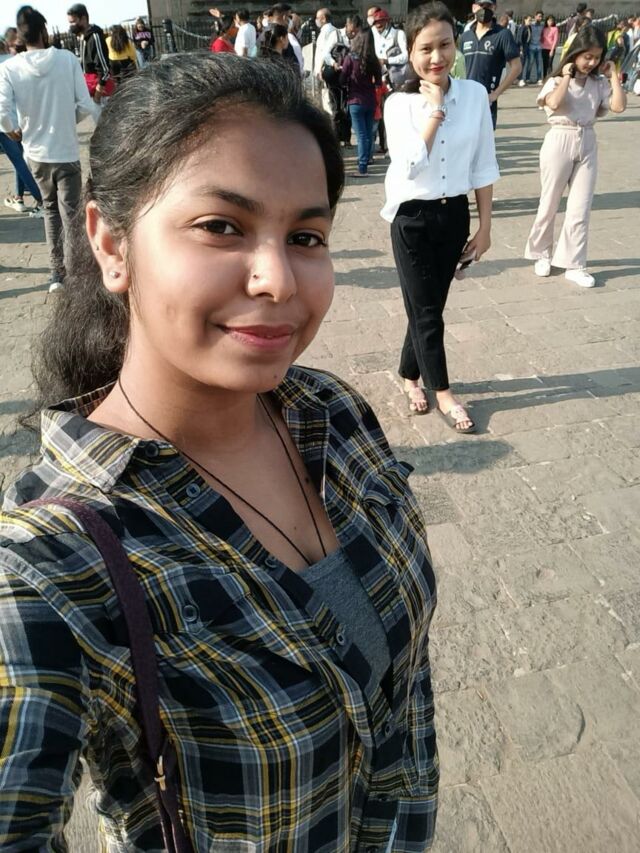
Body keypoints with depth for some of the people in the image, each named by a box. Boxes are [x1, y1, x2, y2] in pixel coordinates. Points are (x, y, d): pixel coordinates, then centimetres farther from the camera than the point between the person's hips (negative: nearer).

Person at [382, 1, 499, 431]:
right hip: (412, 218, -3)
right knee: (426, 311, 4)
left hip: (454, 215, 3)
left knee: (429, 306, 13)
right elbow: (410, 167, -21)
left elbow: (483, 167, 3)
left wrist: (485, 226, 3)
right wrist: (435, 109, -18)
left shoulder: (476, 94, -2)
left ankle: (410, 376, 33)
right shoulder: (399, 103, -9)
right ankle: (443, 392, 19)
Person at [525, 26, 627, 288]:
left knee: (581, 208, 1)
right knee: (549, 205, 9)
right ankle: (542, 254, 28)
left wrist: (613, 75, -2)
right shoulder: (557, 79, -5)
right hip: (560, 142, -3)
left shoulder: (599, 82, 5)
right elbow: (554, 103, -25)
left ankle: (574, 265, 7)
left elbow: (619, 106, -6)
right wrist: (567, 76, -15)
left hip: (587, 145, 3)